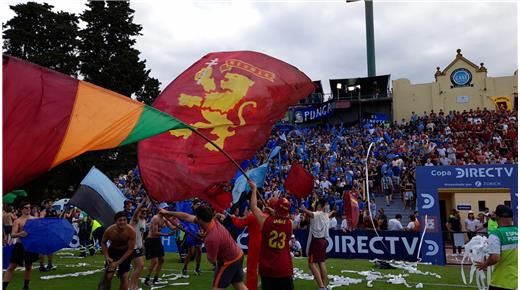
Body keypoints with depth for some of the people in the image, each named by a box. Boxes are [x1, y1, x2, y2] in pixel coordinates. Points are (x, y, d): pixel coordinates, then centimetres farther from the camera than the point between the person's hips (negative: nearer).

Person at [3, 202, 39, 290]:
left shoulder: (35, 219, 5)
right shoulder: (18, 221, -5)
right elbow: (12, 235, -14)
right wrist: (20, 234, -34)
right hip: (20, 246, -3)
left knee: (29, 266, 14)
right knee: (11, 266, -4)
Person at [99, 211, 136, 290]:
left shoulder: (131, 231, -31)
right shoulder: (109, 230, -27)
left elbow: (130, 249, -21)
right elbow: (103, 243, -4)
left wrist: (118, 262, -21)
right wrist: (106, 257, -14)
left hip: (126, 252, -1)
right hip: (113, 250, 1)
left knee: (124, 276, -4)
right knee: (108, 276, -5)